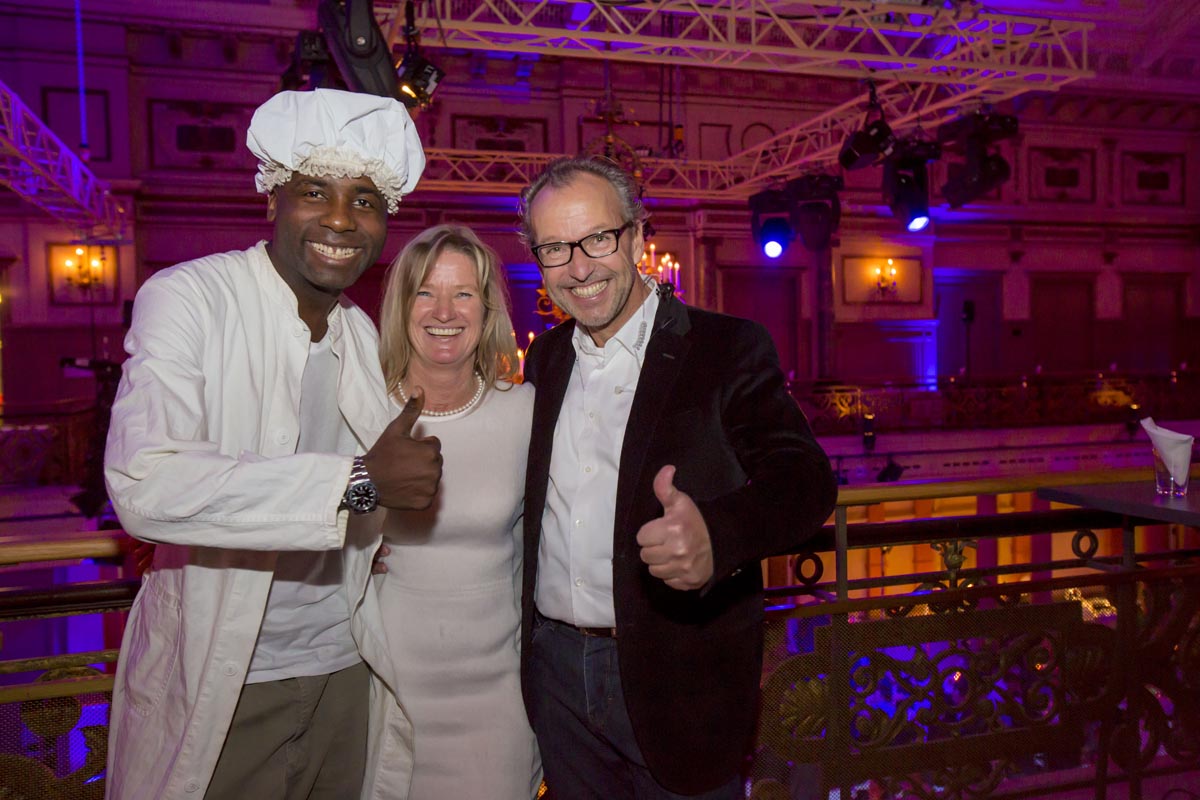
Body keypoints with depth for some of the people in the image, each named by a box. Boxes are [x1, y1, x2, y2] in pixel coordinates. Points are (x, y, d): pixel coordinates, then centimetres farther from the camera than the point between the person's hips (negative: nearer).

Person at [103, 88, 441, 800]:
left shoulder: (362, 332, 7)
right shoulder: (188, 297, -14)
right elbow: (143, 485, -28)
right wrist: (357, 480, -29)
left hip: (340, 668, 6)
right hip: (219, 684, -6)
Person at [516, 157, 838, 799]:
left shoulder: (727, 348, -10)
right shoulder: (547, 358, 8)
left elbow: (806, 478, -19)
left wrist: (717, 535, -39)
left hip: (677, 676, -4)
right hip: (556, 668, 5)